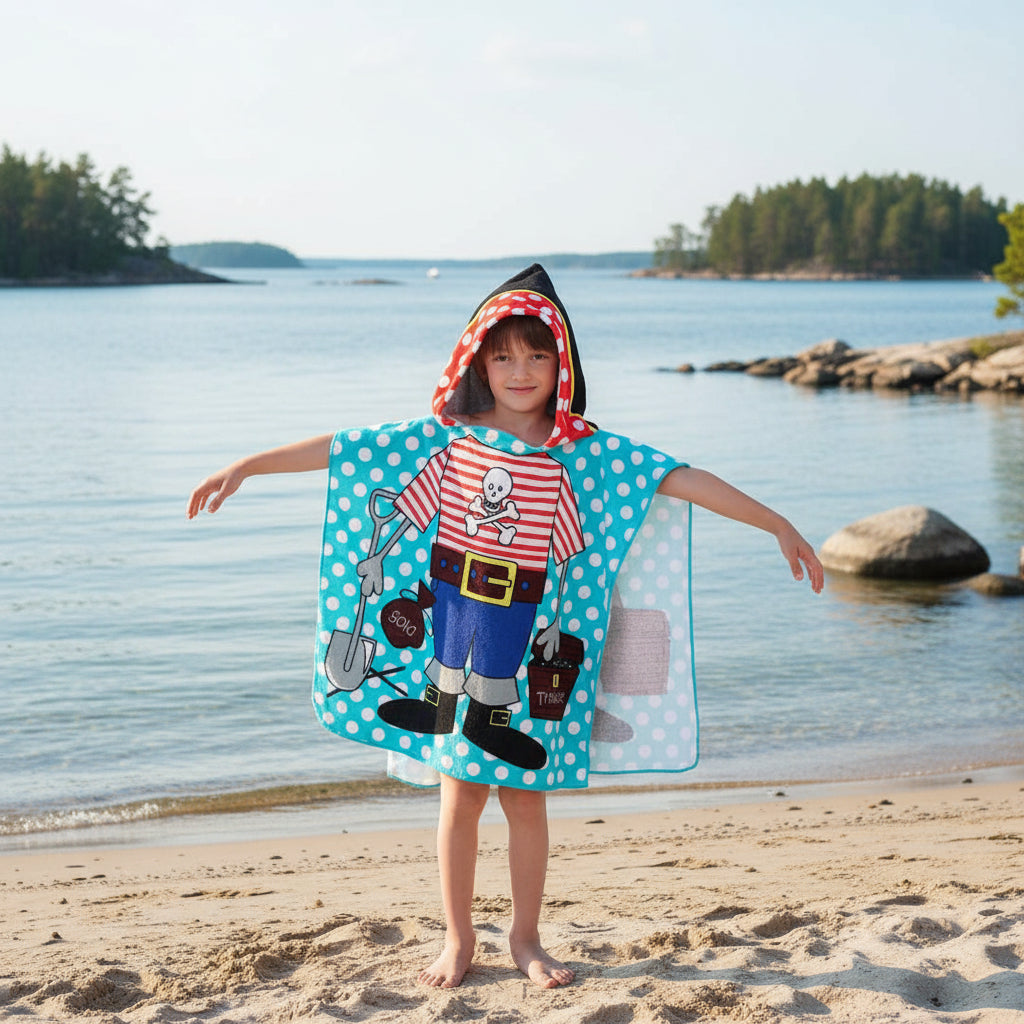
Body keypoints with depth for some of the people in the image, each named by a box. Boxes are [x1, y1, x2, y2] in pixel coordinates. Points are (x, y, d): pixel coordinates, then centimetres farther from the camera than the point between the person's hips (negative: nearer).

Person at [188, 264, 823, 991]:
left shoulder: (582, 450, -4)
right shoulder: (450, 435, -2)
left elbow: (683, 480, -9)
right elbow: (341, 449, 2)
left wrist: (777, 524, -12)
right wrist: (246, 466, 3)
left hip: (525, 632, 0)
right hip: (451, 618, 1)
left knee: (524, 792, 8)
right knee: (461, 790, 9)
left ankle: (527, 938, 27)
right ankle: (459, 938, 25)